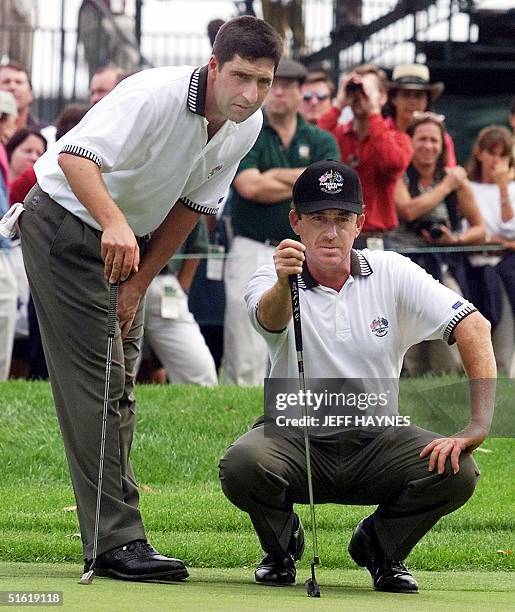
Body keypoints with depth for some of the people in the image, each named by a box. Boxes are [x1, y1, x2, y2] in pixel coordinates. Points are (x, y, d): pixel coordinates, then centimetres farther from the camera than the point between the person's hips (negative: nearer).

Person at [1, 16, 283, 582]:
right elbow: (77, 156, -42)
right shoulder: (156, 96, -29)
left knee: (119, 390, 10)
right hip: (66, 223, -8)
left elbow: (193, 206, 5)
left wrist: (139, 284, 3)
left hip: (129, 241, 8)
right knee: (94, 385, -13)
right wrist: (114, 223, -58)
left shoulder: (247, 126, -5)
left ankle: (110, 536, 15)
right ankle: (116, 541, -16)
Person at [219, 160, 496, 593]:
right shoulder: (274, 282, -7)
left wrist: (478, 426, -25)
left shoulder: (392, 274, -4)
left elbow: (474, 327, -13)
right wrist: (283, 283, -58)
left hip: (376, 440, 2)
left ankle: (380, 546, 7)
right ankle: (282, 545, 3)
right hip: (294, 438, -1)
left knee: (457, 472, -25)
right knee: (242, 464, -33)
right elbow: (271, 319, -32)